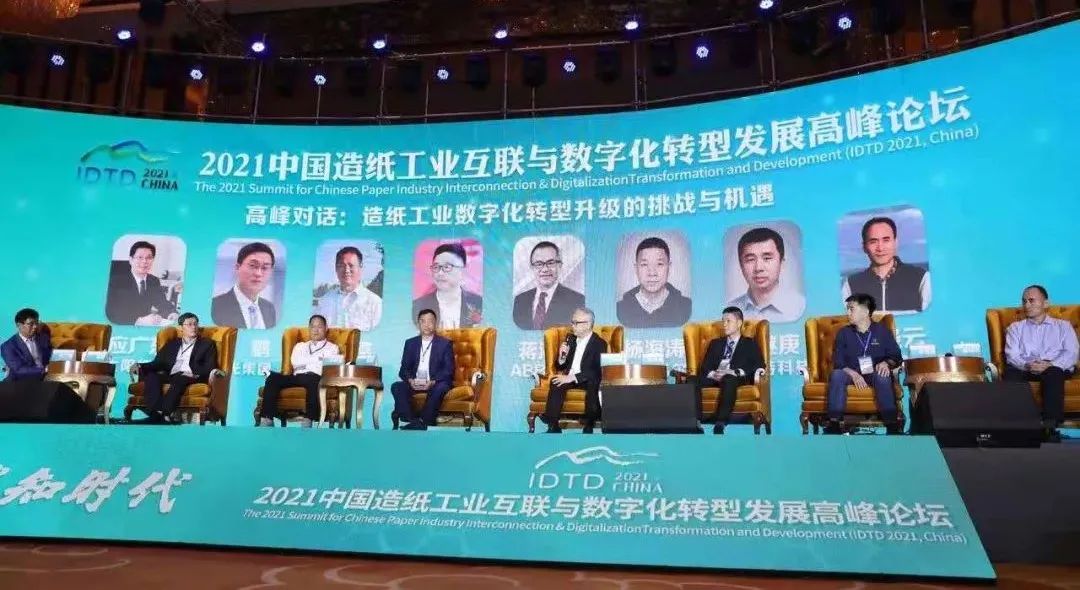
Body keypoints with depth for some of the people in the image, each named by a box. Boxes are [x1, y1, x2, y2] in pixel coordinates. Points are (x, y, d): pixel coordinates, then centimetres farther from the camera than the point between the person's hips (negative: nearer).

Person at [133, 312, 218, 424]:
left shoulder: (207, 344, 18)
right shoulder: (172, 344, 29)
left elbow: (210, 367, 4)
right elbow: (158, 363, 18)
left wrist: (195, 374, -17)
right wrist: (140, 366, -3)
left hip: (192, 378, -4)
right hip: (171, 376, 4)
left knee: (180, 378, -37)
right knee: (151, 376, -27)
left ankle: (164, 415, -49)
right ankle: (155, 415, -43)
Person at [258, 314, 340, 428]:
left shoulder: (332, 347, 21)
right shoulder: (300, 346, 30)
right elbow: (295, 362, 9)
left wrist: (305, 361, 2)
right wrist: (317, 358, 2)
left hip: (316, 377, -3)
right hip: (297, 377, 4)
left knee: (312, 379, -41)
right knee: (273, 377, -26)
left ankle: (308, 420, -50)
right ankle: (267, 419, -34)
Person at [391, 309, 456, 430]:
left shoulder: (445, 343, 5)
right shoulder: (410, 343, 14)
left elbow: (449, 370, -3)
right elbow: (404, 368, 9)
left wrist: (433, 381, -20)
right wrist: (410, 380, -14)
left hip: (436, 383, -3)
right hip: (414, 383, 3)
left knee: (440, 388, -36)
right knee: (396, 387, -25)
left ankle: (422, 422, -33)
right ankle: (411, 421, -33)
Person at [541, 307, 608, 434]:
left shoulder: (599, 343, -6)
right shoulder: (571, 340, 11)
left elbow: (597, 372, -17)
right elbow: (559, 368, 15)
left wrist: (572, 377, -26)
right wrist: (562, 357, -9)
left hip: (588, 381, -4)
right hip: (569, 378, 4)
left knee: (593, 383, -36)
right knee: (556, 382, -26)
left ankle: (589, 425, -23)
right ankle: (553, 426, -27)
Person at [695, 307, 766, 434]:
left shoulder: (750, 344, 19)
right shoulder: (715, 343, 30)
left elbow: (759, 365, 1)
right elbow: (705, 365, 18)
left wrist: (735, 372, -15)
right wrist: (712, 373, -8)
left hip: (737, 378, -3)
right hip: (714, 377, 4)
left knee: (729, 379, -41)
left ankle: (720, 423, -49)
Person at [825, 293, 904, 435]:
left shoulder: (882, 331, 3)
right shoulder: (844, 333, 4)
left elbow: (896, 357, 5)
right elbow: (838, 363, -1)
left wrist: (886, 363, -18)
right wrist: (853, 374, -21)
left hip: (874, 374, -1)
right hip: (851, 374, 1)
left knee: (882, 375, -36)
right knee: (836, 374, -31)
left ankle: (892, 425, -36)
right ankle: (834, 423, -36)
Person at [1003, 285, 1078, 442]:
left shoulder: (1063, 325, 22)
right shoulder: (1015, 327, 23)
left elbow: (1071, 353, 4)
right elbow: (1012, 356, 7)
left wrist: (1050, 365, -17)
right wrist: (1027, 365, -17)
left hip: (1056, 368, -1)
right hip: (1024, 367, 1)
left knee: (1052, 374, -38)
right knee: (1010, 372, -34)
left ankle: (1050, 425, -44)